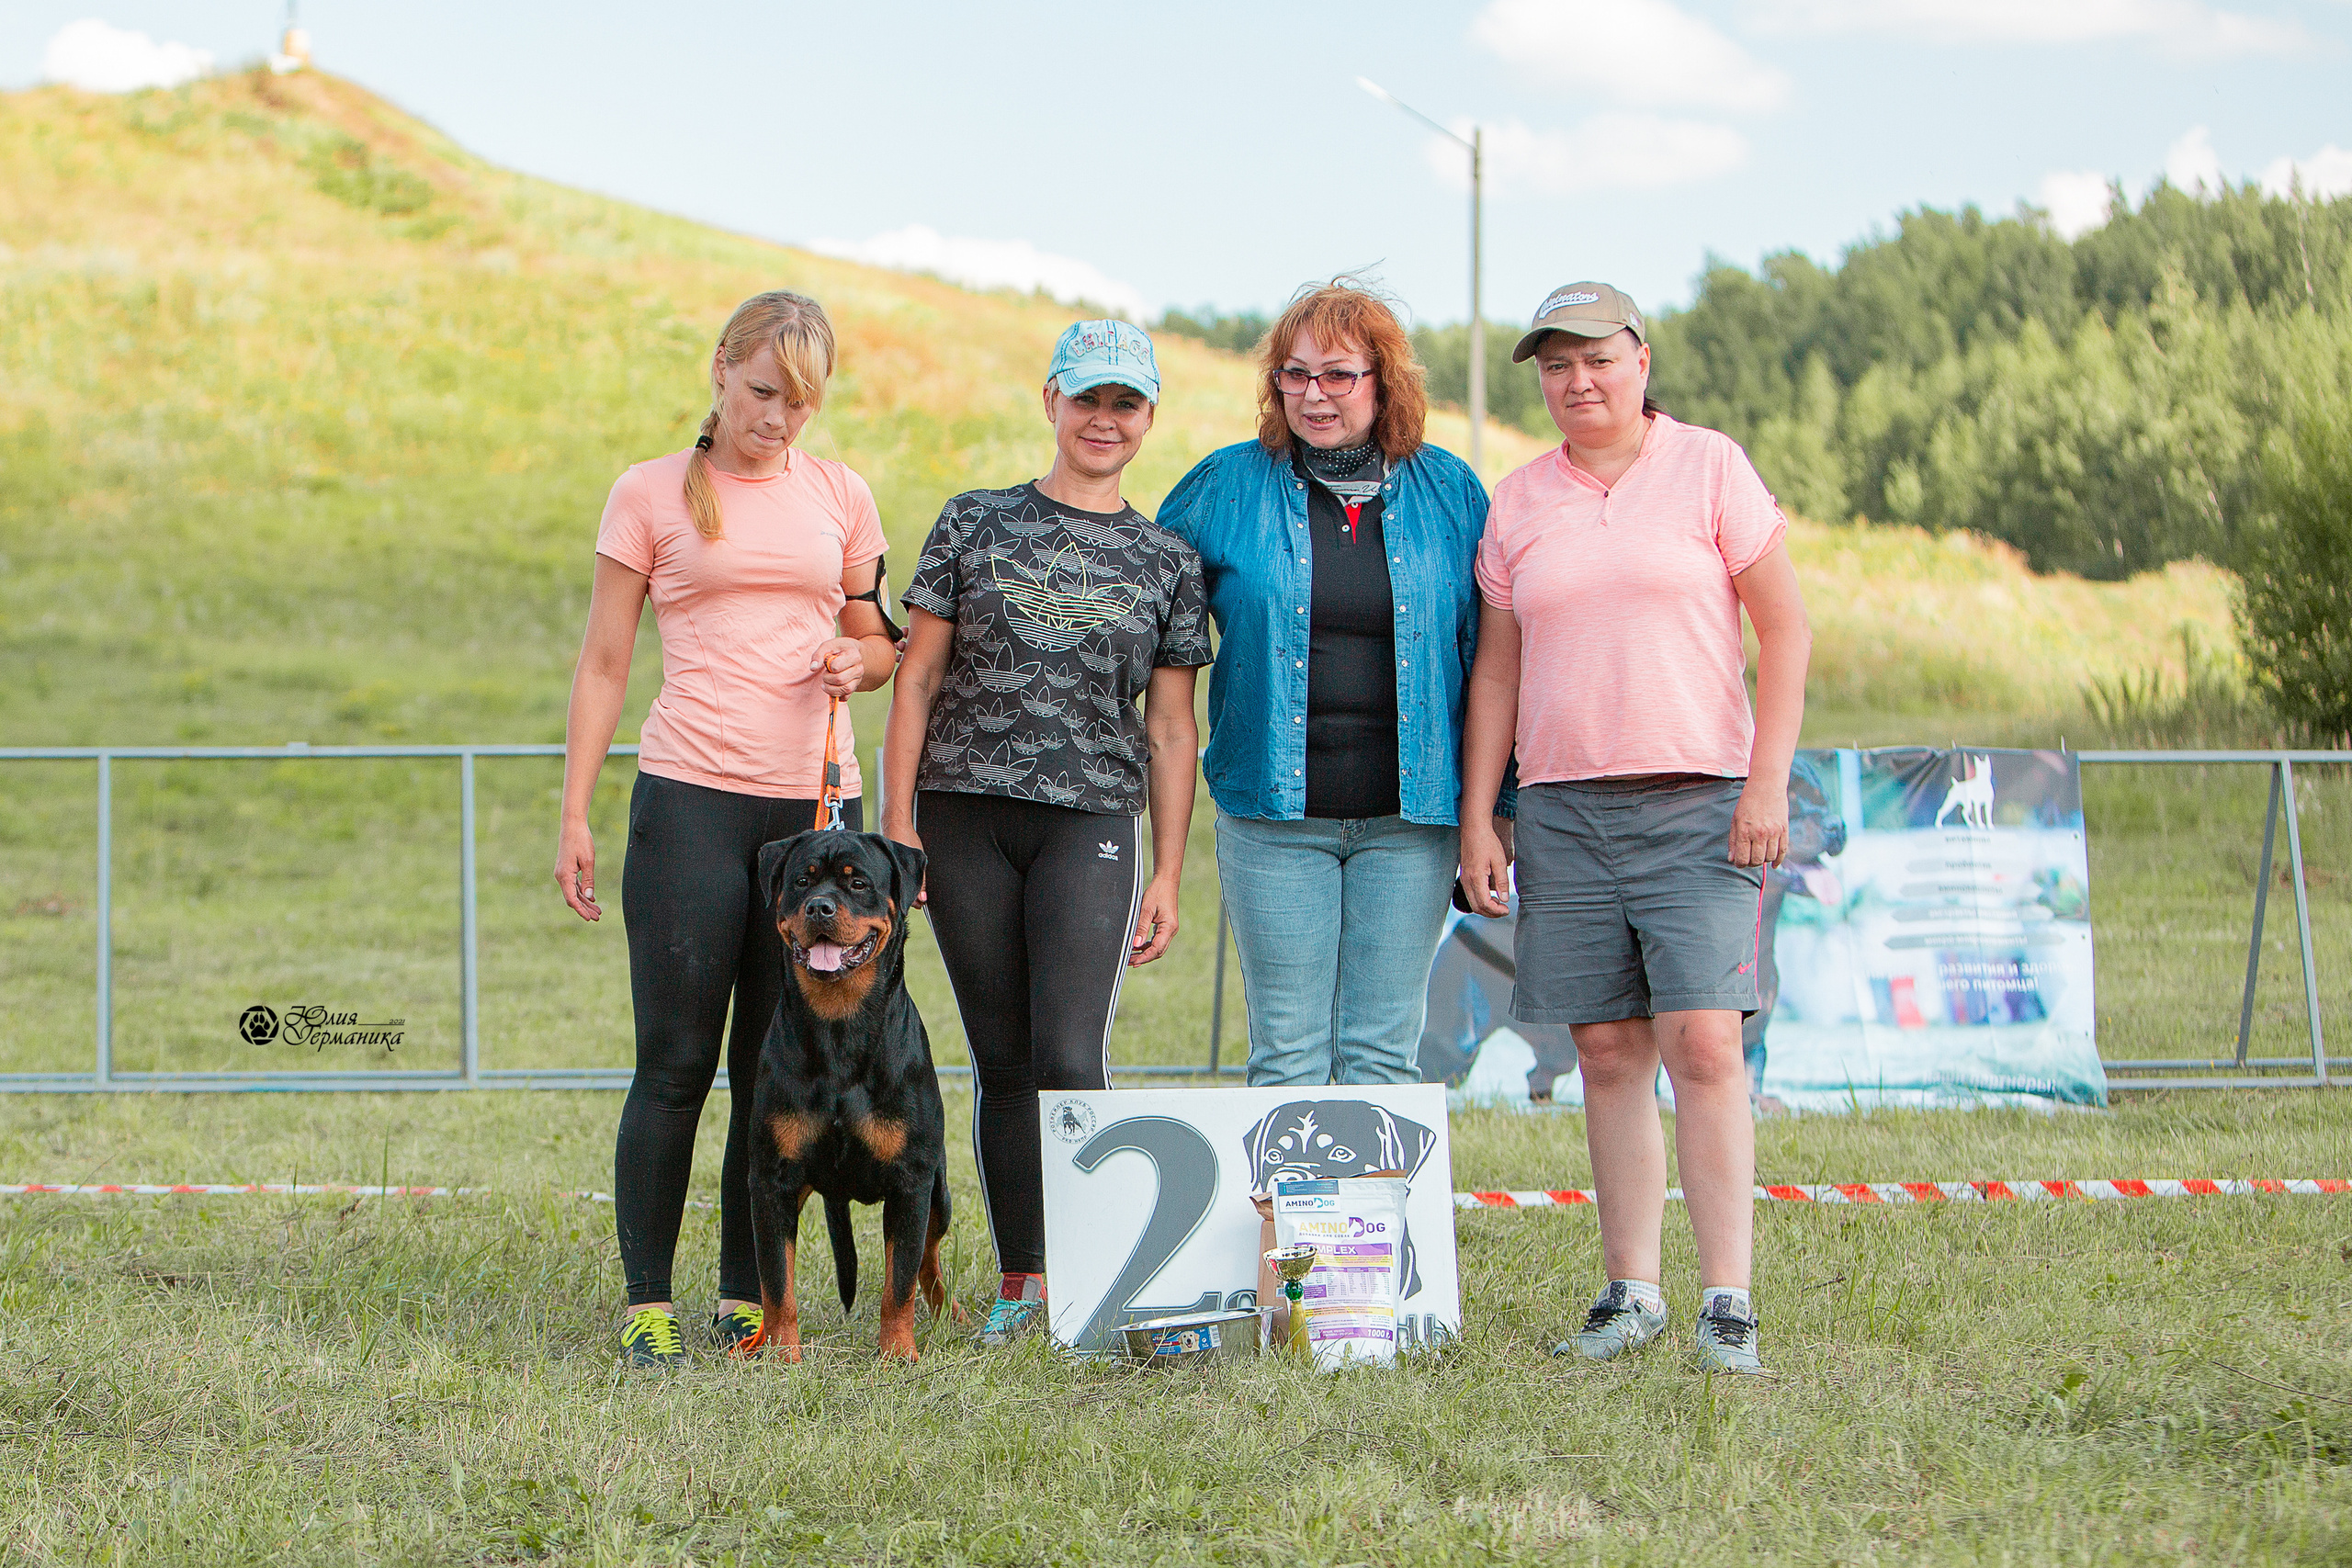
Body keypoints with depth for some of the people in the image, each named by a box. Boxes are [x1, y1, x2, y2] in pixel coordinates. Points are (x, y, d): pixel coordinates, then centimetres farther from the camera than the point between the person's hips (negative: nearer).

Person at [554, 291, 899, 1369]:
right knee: (676, 1063, -5)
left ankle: (748, 1296, 13)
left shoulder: (840, 498, 12)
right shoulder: (651, 495, 4)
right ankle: (647, 1302, 1)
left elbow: (880, 645, 22)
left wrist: (858, 661, -2)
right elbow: (603, 665, 5)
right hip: (690, 801, -3)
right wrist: (573, 816, -1)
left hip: (817, 804, 3)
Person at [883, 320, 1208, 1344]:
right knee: (1001, 1060, 4)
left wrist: (1167, 878, 5)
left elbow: (1171, 731, 10)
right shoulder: (975, 524, 8)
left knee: (1070, 1059, -14)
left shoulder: (1166, 563, 9)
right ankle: (1020, 1280, 13)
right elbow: (917, 677, 7)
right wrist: (898, 824, -1)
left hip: (1091, 819, -1)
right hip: (964, 816, 1)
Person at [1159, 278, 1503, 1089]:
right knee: (1288, 1055, 0)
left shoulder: (1449, 491, 6)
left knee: (1382, 1053, 2)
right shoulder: (1228, 487, 3)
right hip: (1275, 815, 0)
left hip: (1410, 819, 1)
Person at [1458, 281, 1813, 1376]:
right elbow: (1496, 671, 15)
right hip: (1563, 810, 4)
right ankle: (1631, 1291, 9)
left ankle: (1727, 1302, -10)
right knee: (1606, 1051, 3)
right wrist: (1475, 822, 8)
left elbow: (1784, 627, 0)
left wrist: (1769, 781, -8)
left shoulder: (1711, 470, 2)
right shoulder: (1517, 504, 11)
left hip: (1699, 801, -3)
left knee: (1703, 1042, -12)